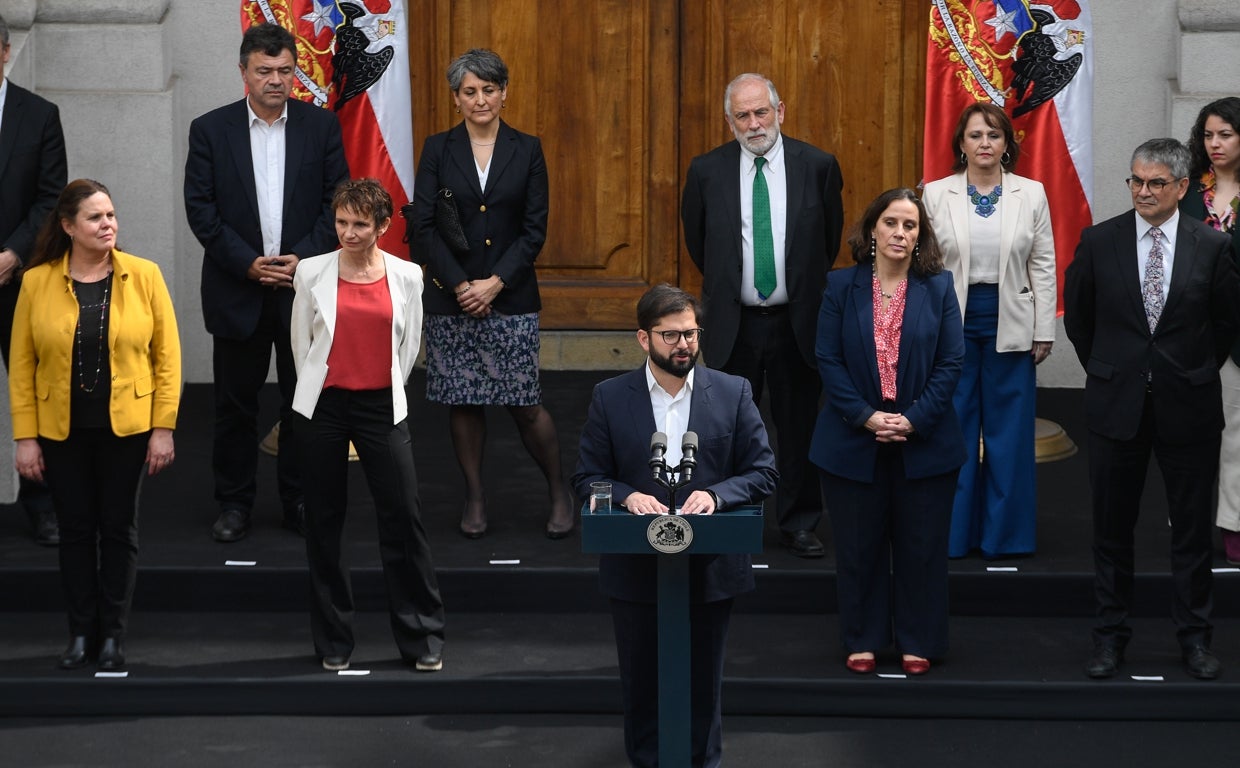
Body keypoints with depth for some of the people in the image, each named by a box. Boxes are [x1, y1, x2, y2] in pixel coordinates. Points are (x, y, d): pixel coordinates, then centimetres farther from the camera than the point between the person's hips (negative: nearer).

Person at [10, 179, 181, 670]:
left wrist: (163, 428, -6)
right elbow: (21, 365, -1)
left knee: (118, 529, 8)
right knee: (75, 529, 8)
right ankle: (81, 634, 19)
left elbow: (167, 355, -2)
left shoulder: (144, 276, -4)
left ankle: (113, 636, 18)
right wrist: (25, 438, -4)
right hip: (61, 431, 1)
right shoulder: (37, 282, -3)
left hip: (126, 427, 0)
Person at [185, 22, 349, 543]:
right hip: (236, 292, 0)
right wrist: (248, 263, -11)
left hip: (304, 287, 0)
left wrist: (303, 258, -11)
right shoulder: (211, 130, 1)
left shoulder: (321, 126, 3)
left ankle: (300, 501, 16)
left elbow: (337, 203, 1)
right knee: (235, 403, 6)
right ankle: (234, 504, 16)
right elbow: (200, 208, -3)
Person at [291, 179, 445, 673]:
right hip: (323, 408, 0)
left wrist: (385, 395, 12)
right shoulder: (312, 274, -2)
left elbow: (409, 345, 10)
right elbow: (301, 344, 8)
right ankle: (333, 641, 17)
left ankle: (422, 638, 8)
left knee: (404, 519, -2)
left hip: (382, 407, 0)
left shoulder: (406, 277, 0)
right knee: (324, 522, 6)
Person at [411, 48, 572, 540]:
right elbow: (424, 227, -2)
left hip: (511, 297, -1)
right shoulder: (438, 150, 2)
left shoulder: (527, 150, 3)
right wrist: (461, 285, -11)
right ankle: (474, 499, 18)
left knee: (524, 404, -2)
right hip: (450, 297, 1)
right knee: (463, 402, 5)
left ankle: (559, 492, 16)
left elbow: (534, 231, -1)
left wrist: (494, 283, -11)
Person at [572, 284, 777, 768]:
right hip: (635, 568, 0)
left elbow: (763, 473, 0)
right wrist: (627, 496, -19)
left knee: (703, 680, 11)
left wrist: (715, 495, -18)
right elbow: (587, 478, 2)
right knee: (641, 680, 10)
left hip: (711, 569, 0)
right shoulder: (610, 399, -1)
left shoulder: (733, 394, -1)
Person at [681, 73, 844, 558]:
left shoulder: (818, 166, -3)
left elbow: (830, 237, 10)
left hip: (797, 321, 0)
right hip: (733, 322, 0)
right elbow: (696, 239, 12)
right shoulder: (707, 171, -2)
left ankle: (798, 524, 20)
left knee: (799, 427, 8)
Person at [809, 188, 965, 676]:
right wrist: (866, 416, -14)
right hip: (854, 440, 0)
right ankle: (863, 640, 20)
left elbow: (951, 362, -2)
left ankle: (918, 643, 18)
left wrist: (914, 419, -13)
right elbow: (828, 358, -4)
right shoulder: (841, 287, 0)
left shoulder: (938, 287, 1)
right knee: (858, 546, 7)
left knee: (921, 545, 6)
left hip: (923, 440, 0)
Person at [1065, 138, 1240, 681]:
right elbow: (1078, 315, 10)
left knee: (1192, 527, 7)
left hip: (1187, 406, 0)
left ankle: (1195, 637, 18)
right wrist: (1105, 370, 11)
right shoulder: (1099, 242, -2)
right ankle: (1110, 635, 18)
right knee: (1112, 527, 8)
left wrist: (1197, 371, 9)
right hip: (1116, 404, 1)